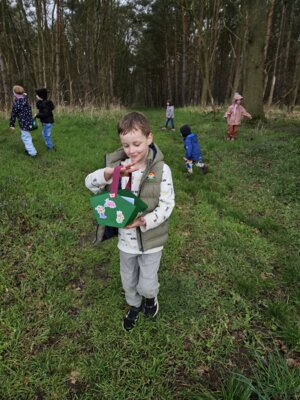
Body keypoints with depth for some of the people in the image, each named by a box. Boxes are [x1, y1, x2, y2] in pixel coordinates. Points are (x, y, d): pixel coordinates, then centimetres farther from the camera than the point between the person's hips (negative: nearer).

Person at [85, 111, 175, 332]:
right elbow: (90, 183, -12)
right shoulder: (118, 165, -8)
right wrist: (109, 173, -32)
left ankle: (151, 297, 50)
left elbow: (167, 204, -16)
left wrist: (145, 220, -32)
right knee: (128, 281, 24)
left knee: (146, 285, 12)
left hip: (150, 238, -3)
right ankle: (134, 306, 55)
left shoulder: (161, 169, -17)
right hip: (126, 238, 3)